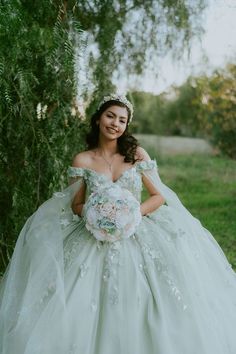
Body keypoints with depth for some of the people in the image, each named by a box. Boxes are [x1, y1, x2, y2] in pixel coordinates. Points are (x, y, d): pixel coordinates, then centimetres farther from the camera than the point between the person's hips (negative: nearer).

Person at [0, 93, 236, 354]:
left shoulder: (137, 154, 4)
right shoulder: (82, 161, 3)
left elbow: (159, 196, 3)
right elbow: (75, 205, 7)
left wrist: (134, 213, -14)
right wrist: (92, 213, -15)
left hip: (138, 239, 0)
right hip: (95, 242, 0)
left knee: (138, 311, -9)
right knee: (90, 308, -10)